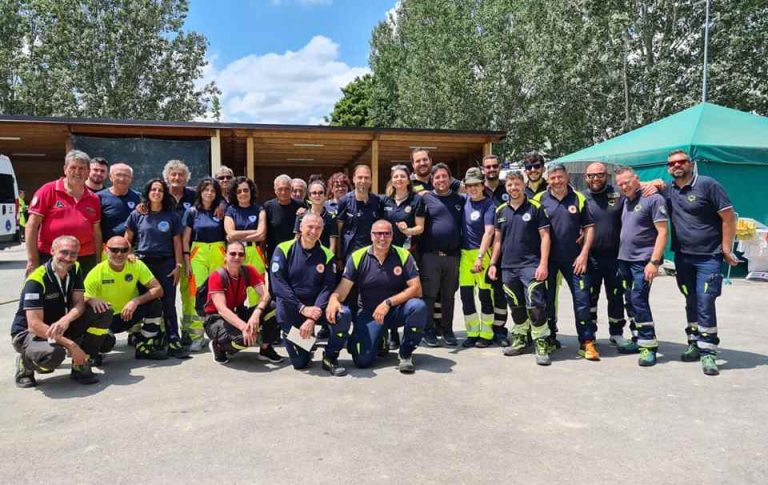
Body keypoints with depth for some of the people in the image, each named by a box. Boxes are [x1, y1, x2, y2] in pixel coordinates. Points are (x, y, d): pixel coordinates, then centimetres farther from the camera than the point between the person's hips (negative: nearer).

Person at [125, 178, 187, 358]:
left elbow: (177, 242, 7)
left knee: (169, 303, -4)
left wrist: (178, 265, 0)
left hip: (166, 264, 0)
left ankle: (173, 342, -5)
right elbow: (127, 239, 10)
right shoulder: (137, 215, 8)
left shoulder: (172, 216, 8)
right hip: (143, 263, 0)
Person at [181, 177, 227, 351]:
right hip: (198, 254, -1)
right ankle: (196, 335, -3)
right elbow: (185, 239, 4)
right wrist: (186, 262, -3)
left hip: (218, 254, 1)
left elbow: (228, 236, 10)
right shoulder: (192, 212, 6)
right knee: (197, 294, -7)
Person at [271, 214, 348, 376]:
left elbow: (328, 288, -8)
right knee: (300, 362, -6)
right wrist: (303, 308, -21)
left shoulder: (327, 255, 0)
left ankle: (330, 358, -6)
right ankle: (306, 342, 31)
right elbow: (278, 284, -14)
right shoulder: (283, 249, -6)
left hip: (316, 306, 2)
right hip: (291, 308, -1)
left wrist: (313, 318, -21)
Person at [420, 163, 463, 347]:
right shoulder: (426, 198, 3)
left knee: (449, 295, 10)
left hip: (453, 256, 3)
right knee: (429, 295, 2)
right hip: (430, 255, -3)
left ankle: (447, 330, 21)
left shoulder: (459, 200, 12)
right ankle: (429, 330, 12)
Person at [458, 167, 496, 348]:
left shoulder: (488, 205, -8)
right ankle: (472, 333, 17)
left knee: (484, 294, 0)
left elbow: (488, 232, -17)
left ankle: (486, 334, 11)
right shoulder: (464, 200, 9)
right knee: (465, 294, 5)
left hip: (482, 252, -5)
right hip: (465, 253, 5)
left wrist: (480, 257, -25)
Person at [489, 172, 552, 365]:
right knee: (516, 306, 13)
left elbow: (545, 237, -5)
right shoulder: (501, 211, 11)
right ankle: (519, 340, 27)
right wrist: (493, 264, 10)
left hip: (530, 265, -5)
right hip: (508, 266, 5)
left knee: (535, 305, -11)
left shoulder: (535, 208, -2)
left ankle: (541, 344, -1)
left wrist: (543, 264, -13)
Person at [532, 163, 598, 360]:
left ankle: (587, 342, 7)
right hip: (548, 258, 0)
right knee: (547, 299, 9)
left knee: (582, 298, -2)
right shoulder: (539, 199, 2)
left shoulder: (578, 198, 4)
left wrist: (583, 254, -5)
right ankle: (549, 338, 24)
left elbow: (589, 228, 5)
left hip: (574, 259, 0)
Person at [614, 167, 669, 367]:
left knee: (638, 300, -12)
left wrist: (654, 262, -20)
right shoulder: (626, 201, 14)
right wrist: (621, 257, 12)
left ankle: (649, 346, -3)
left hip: (643, 260, -7)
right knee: (630, 301, 11)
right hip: (625, 259, 8)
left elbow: (662, 232, -13)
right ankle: (638, 339, 24)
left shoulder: (653, 199, -9)